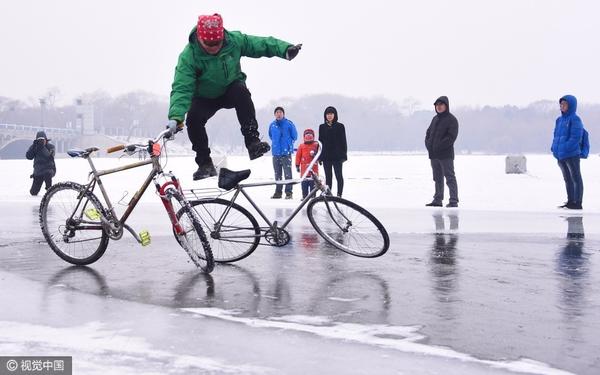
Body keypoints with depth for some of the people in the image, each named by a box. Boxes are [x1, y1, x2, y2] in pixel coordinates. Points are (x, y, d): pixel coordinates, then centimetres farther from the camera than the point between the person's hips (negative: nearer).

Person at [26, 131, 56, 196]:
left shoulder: (50, 147, -3)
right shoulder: (34, 147, 4)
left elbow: (49, 156, -21)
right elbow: (29, 156, -10)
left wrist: (42, 147, -25)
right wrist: (34, 146, -17)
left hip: (49, 169, -3)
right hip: (38, 171, 3)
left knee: (47, 173, -43)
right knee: (33, 192, 1)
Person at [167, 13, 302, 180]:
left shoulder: (234, 40, -21)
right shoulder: (188, 56, -28)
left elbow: (260, 44, -13)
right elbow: (181, 89, -35)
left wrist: (286, 49, -28)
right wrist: (176, 116, -50)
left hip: (231, 89, 1)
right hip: (205, 99, 0)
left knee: (242, 91, -34)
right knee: (193, 119, -27)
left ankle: (252, 141, -31)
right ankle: (205, 163, -9)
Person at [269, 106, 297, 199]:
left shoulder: (289, 124, -4)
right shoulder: (272, 125, 7)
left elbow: (294, 136, 5)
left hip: (286, 152, -4)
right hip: (276, 153, 5)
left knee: (287, 173, -8)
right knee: (277, 174, 11)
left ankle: (288, 192, -4)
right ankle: (278, 192, 19)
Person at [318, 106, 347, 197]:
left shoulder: (340, 126, 2)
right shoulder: (322, 127, 10)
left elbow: (343, 141, 2)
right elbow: (320, 142, 12)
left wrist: (344, 155, -5)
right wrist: (319, 156, 6)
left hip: (337, 155, -3)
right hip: (326, 156, 3)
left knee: (339, 175, -3)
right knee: (328, 176, 7)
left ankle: (339, 194, 1)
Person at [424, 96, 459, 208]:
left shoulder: (452, 119, -6)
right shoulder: (435, 119, 16)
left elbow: (451, 137, -15)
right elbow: (428, 133, 20)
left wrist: (438, 146, -18)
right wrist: (428, 144, 1)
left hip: (446, 154, -7)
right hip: (433, 155, 7)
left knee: (450, 177, -6)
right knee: (437, 178, 13)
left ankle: (454, 201, -6)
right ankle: (437, 200, 19)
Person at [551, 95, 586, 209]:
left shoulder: (575, 119, -11)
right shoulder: (559, 120, 13)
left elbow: (575, 137, -17)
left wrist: (564, 149, -22)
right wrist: (554, 148, 4)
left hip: (572, 155, -8)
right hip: (560, 156, 8)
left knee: (576, 178, 0)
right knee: (567, 179, 15)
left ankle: (578, 203, 4)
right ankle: (570, 201, 24)